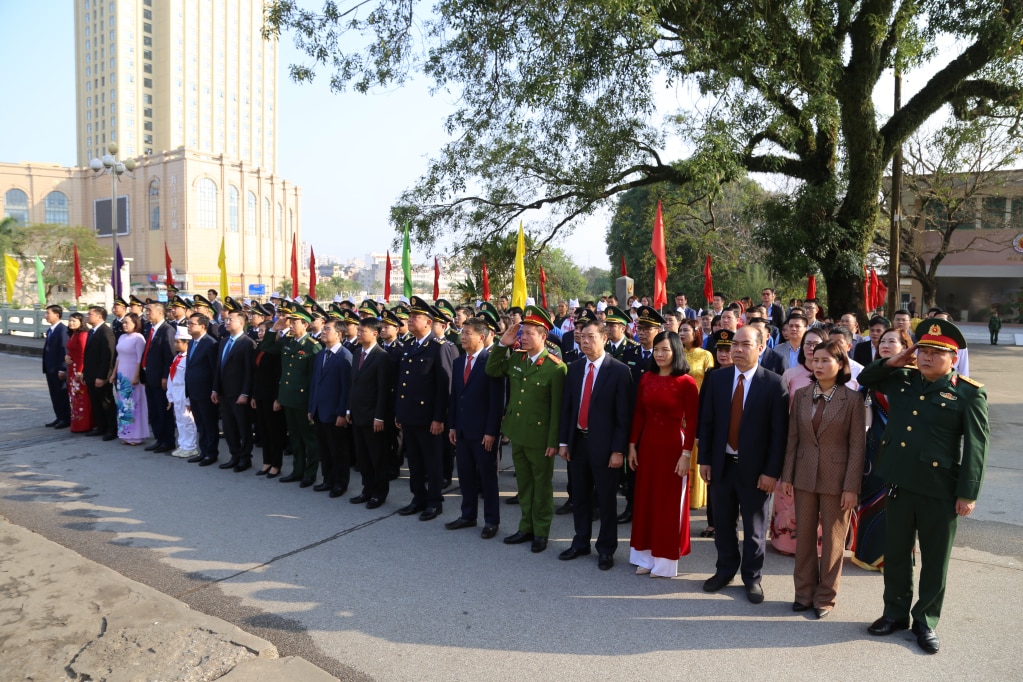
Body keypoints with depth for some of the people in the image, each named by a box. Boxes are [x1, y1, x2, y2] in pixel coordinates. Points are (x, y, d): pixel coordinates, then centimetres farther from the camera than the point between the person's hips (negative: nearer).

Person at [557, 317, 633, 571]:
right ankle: (580, 543, 31)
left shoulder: (619, 371, -10)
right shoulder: (575, 368, 6)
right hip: (577, 441, 5)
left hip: (603, 444, -5)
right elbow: (566, 407, 9)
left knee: (606, 499, 8)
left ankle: (606, 549, 23)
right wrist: (563, 441, 5)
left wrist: (618, 450, -13)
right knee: (580, 496, 16)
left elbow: (623, 415, -11)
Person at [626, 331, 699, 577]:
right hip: (647, 444, 5)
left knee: (669, 503, 6)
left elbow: (692, 422, -10)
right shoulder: (646, 378, 3)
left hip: (673, 446, -5)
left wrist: (686, 454, -13)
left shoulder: (686, 382, -11)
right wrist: (632, 445, 5)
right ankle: (646, 556, 23)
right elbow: (638, 414, 6)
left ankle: (665, 561, 17)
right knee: (646, 500, 11)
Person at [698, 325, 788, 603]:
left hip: (754, 467, -3)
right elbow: (707, 422, 4)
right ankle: (725, 570, 34)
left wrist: (771, 471, -12)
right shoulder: (717, 378, 1)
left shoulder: (774, 383, -9)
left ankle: (752, 578, 29)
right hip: (721, 463, 3)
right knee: (722, 522, 15)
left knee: (754, 527, 12)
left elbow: (779, 431, -10)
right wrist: (704, 459, 1)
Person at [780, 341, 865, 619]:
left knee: (832, 540, 9)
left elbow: (857, 445, -8)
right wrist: (787, 476, 3)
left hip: (836, 478, -3)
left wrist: (851, 486, -11)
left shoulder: (852, 399, -8)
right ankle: (804, 593, 27)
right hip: (805, 476, 3)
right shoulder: (801, 395, 2)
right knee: (804, 536, 12)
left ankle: (825, 598, 24)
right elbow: (793, 438, 5)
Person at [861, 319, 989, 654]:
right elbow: (865, 378, 22)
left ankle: (926, 621, 27)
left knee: (935, 559, 11)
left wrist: (968, 494, -13)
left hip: (940, 489, -4)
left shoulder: (968, 393, -9)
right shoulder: (901, 379, 5)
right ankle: (896, 613, 31)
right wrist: (891, 362, 4)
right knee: (895, 553, 15)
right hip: (899, 482, 4)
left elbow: (976, 447, -10)